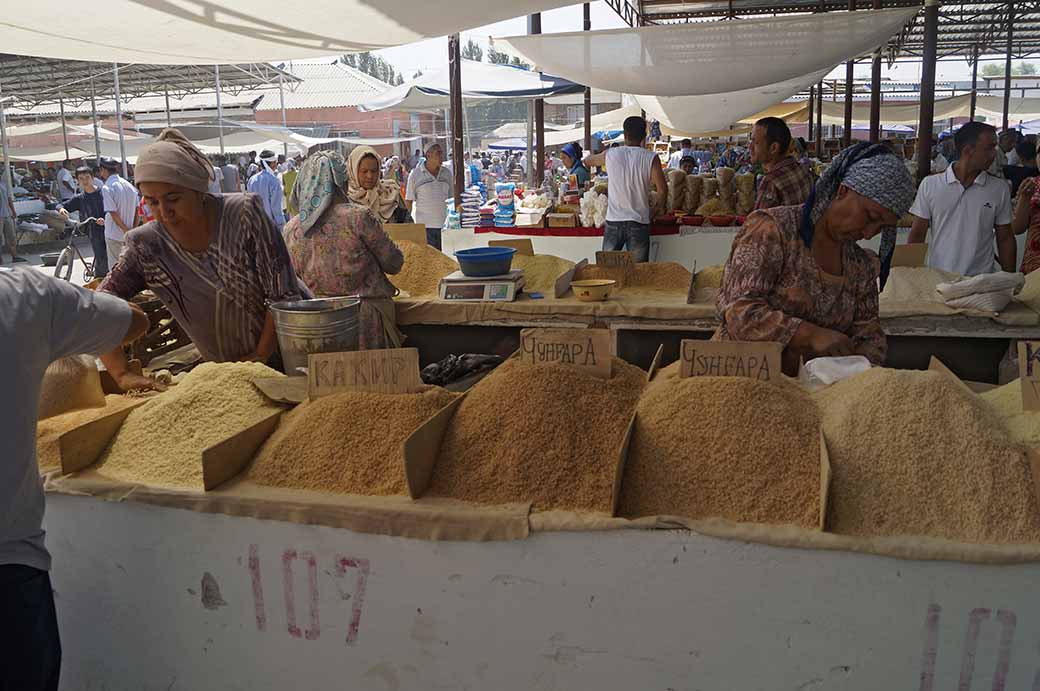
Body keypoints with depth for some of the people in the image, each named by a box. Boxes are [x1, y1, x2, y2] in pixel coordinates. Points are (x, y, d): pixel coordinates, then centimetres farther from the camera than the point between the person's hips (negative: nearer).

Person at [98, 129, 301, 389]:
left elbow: (283, 295, -16)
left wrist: (260, 356, -17)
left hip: (283, 359, -2)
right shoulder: (146, 245, -9)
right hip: (219, 372, 3)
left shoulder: (245, 214, -17)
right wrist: (122, 375, -21)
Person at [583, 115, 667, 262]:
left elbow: (587, 161, 18)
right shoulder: (650, 158, -7)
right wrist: (660, 208, 10)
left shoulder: (610, 154, 0)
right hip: (639, 222, -1)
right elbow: (662, 189, -9)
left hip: (613, 221, 2)